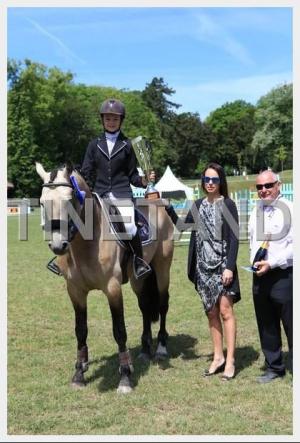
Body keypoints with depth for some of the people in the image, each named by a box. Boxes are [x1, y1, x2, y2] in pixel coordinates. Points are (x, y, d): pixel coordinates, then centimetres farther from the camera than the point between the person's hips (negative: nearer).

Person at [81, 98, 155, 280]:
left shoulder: (127, 145, 7)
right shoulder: (95, 144, 11)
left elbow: (132, 175, 9)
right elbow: (87, 174, 10)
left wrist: (144, 181, -10)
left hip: (122, 195, -3)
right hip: (99, 195, 3)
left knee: (129, 227, -23)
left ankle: (140, 261, -1)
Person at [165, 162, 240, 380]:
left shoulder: (228, 205, -5)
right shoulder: (199, 205, 10)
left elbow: (234, 238, -9)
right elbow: (182, 226, 11)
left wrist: (229, 267, -16)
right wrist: (168, 208, -1)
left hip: (222, 265, -5)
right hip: (203, 266, 5)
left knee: (225, 311, -5)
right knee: (211, 313, 11)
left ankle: (230, 361, 3)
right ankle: (218, 358, 21)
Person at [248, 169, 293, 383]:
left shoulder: (289, 209, -9)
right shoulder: (256, 211, 14)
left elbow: (294, 246, -15)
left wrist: (272, 263, -19)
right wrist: (255, 262, 8)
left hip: (283, 276, -7)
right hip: (260, 276, 7)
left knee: (291, 326, -2)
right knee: (266, 326, 14)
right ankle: (274, 367, 27)